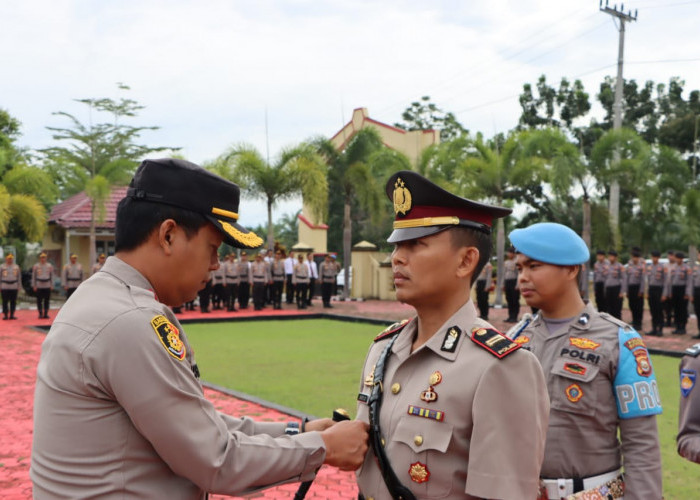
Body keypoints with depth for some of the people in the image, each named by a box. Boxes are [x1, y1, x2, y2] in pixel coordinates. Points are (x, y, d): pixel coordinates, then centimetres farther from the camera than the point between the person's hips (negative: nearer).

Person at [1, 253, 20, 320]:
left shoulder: (16, 267, 9)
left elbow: (19, 277, 13)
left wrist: (18, 286, 8)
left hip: (14, 287, 2)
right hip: (4, 287, -2)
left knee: (13, 302, 2)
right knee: (5, 302, -2)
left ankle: (12, 315, 8)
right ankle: (5, 315, 4)